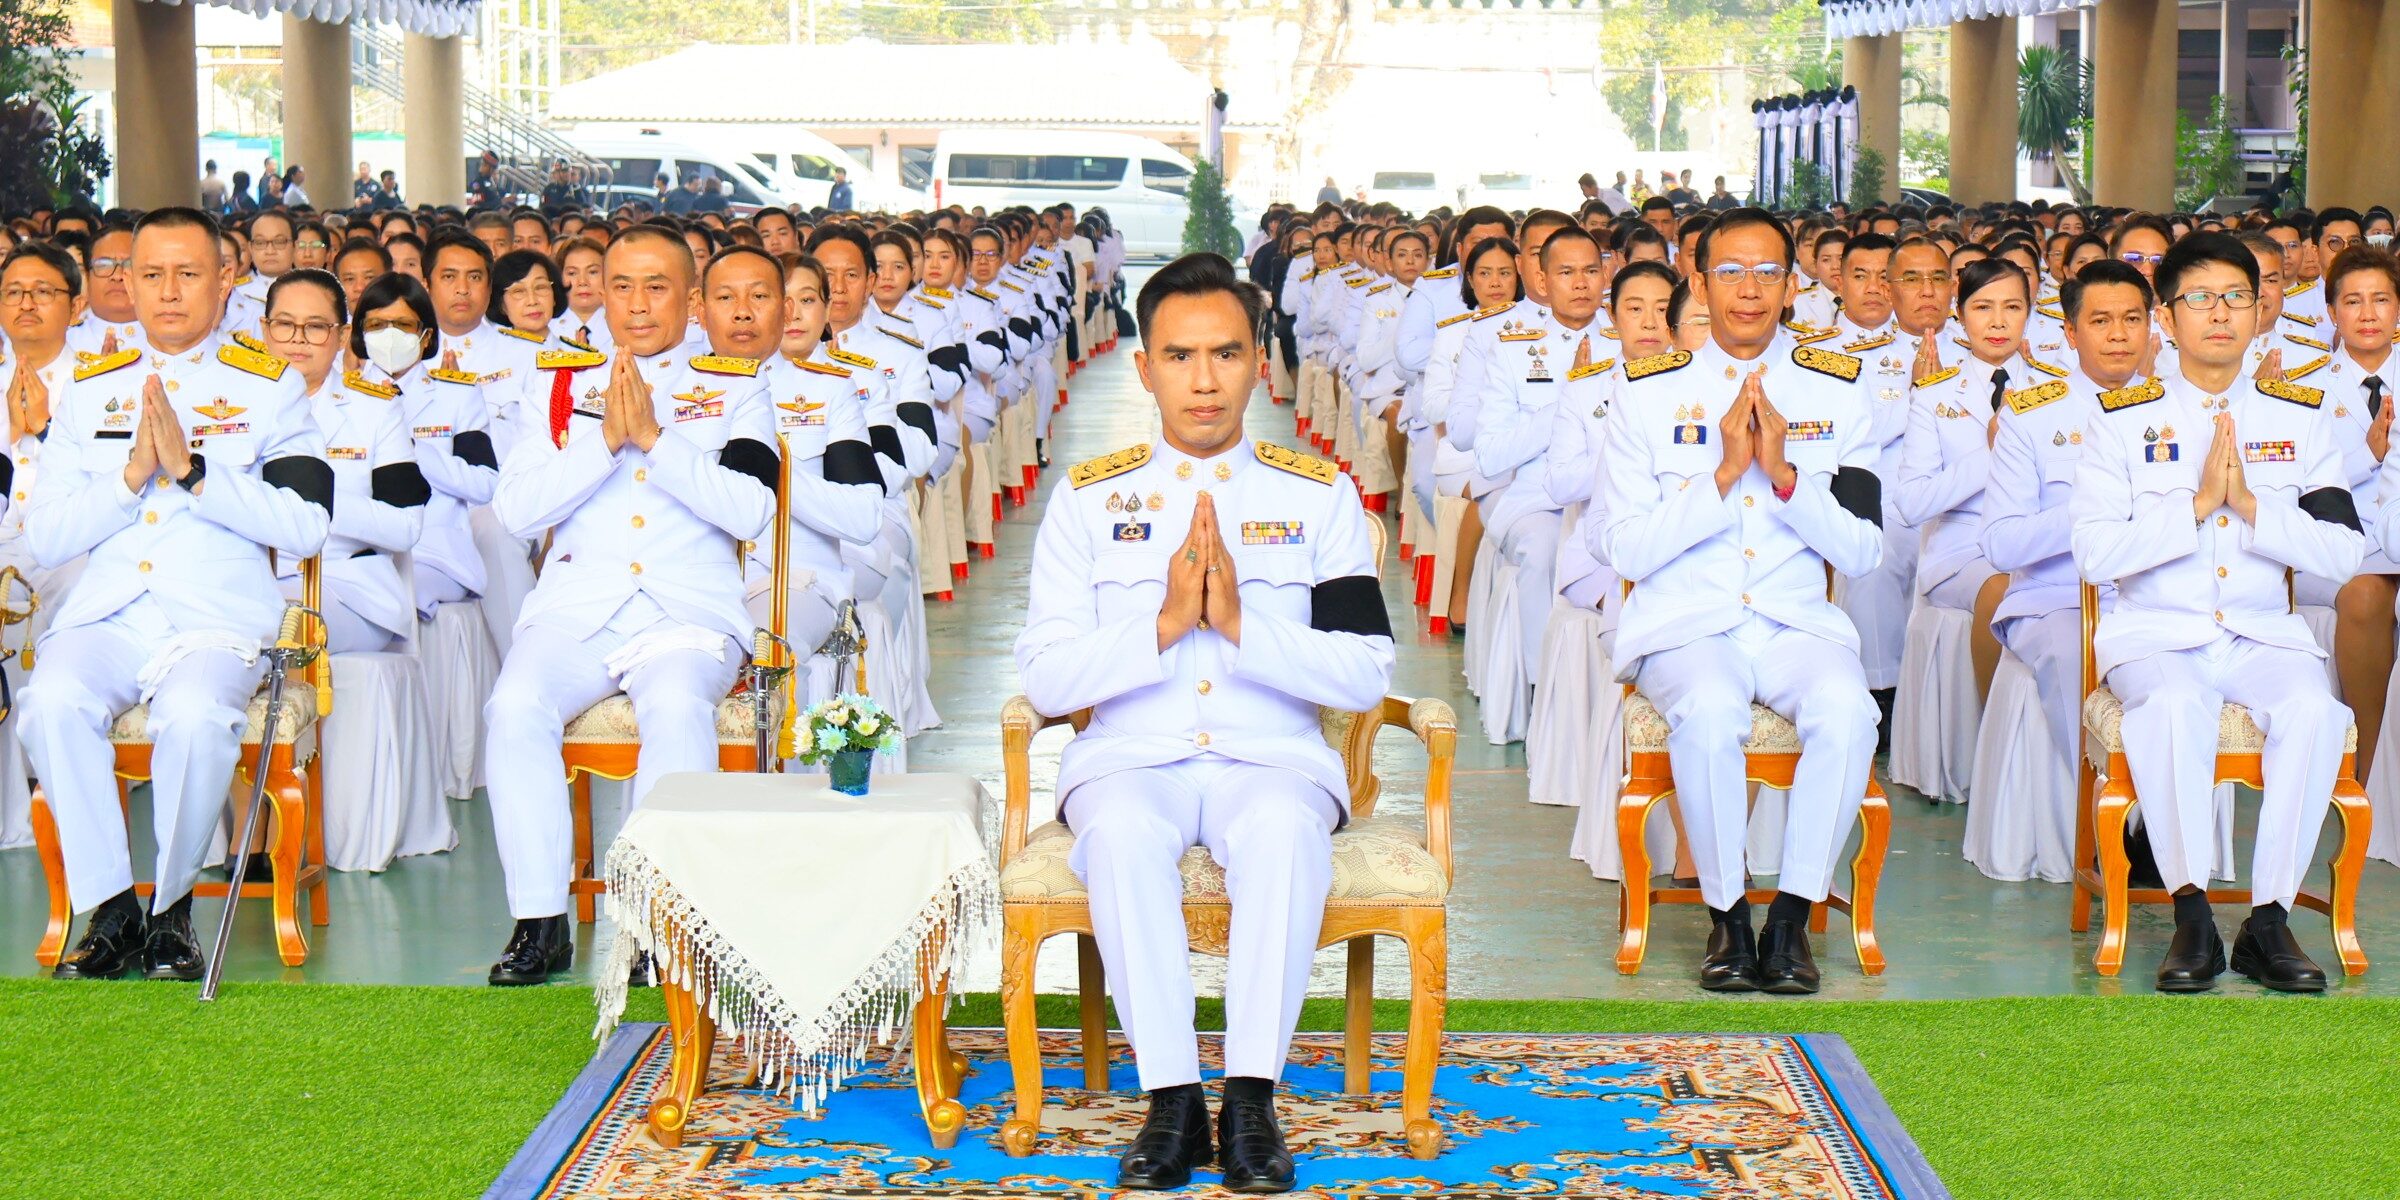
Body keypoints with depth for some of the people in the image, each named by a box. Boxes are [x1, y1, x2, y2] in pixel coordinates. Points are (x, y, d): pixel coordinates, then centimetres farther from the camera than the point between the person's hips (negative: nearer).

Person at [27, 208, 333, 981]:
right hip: (106, 611, 2)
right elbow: (44, 538, 9)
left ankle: (172, 907, -11)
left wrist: (192, 470, -11)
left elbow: (306, 527, -3)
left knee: (192, 714, -34)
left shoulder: (268, 388, 11)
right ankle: (110, 910, -15)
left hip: (220, 613, -2)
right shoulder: (92, 390, 18)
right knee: (52, 701, -30)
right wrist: (132, 476, -5)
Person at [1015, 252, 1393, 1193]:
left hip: (1273, 757, 0)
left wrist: (1240, 623, -15)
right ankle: (1171, 1097, -27)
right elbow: (1046, 678, -1)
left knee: (1284, 827, -36)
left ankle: (1251, 1099, -29)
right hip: (1128, 759, 0)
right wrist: (1163, 626, -15)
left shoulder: (1319, 495, 8)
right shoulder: (1091, 497, 9)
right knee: (1122, 831, -35)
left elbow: (1367, 673, -2)